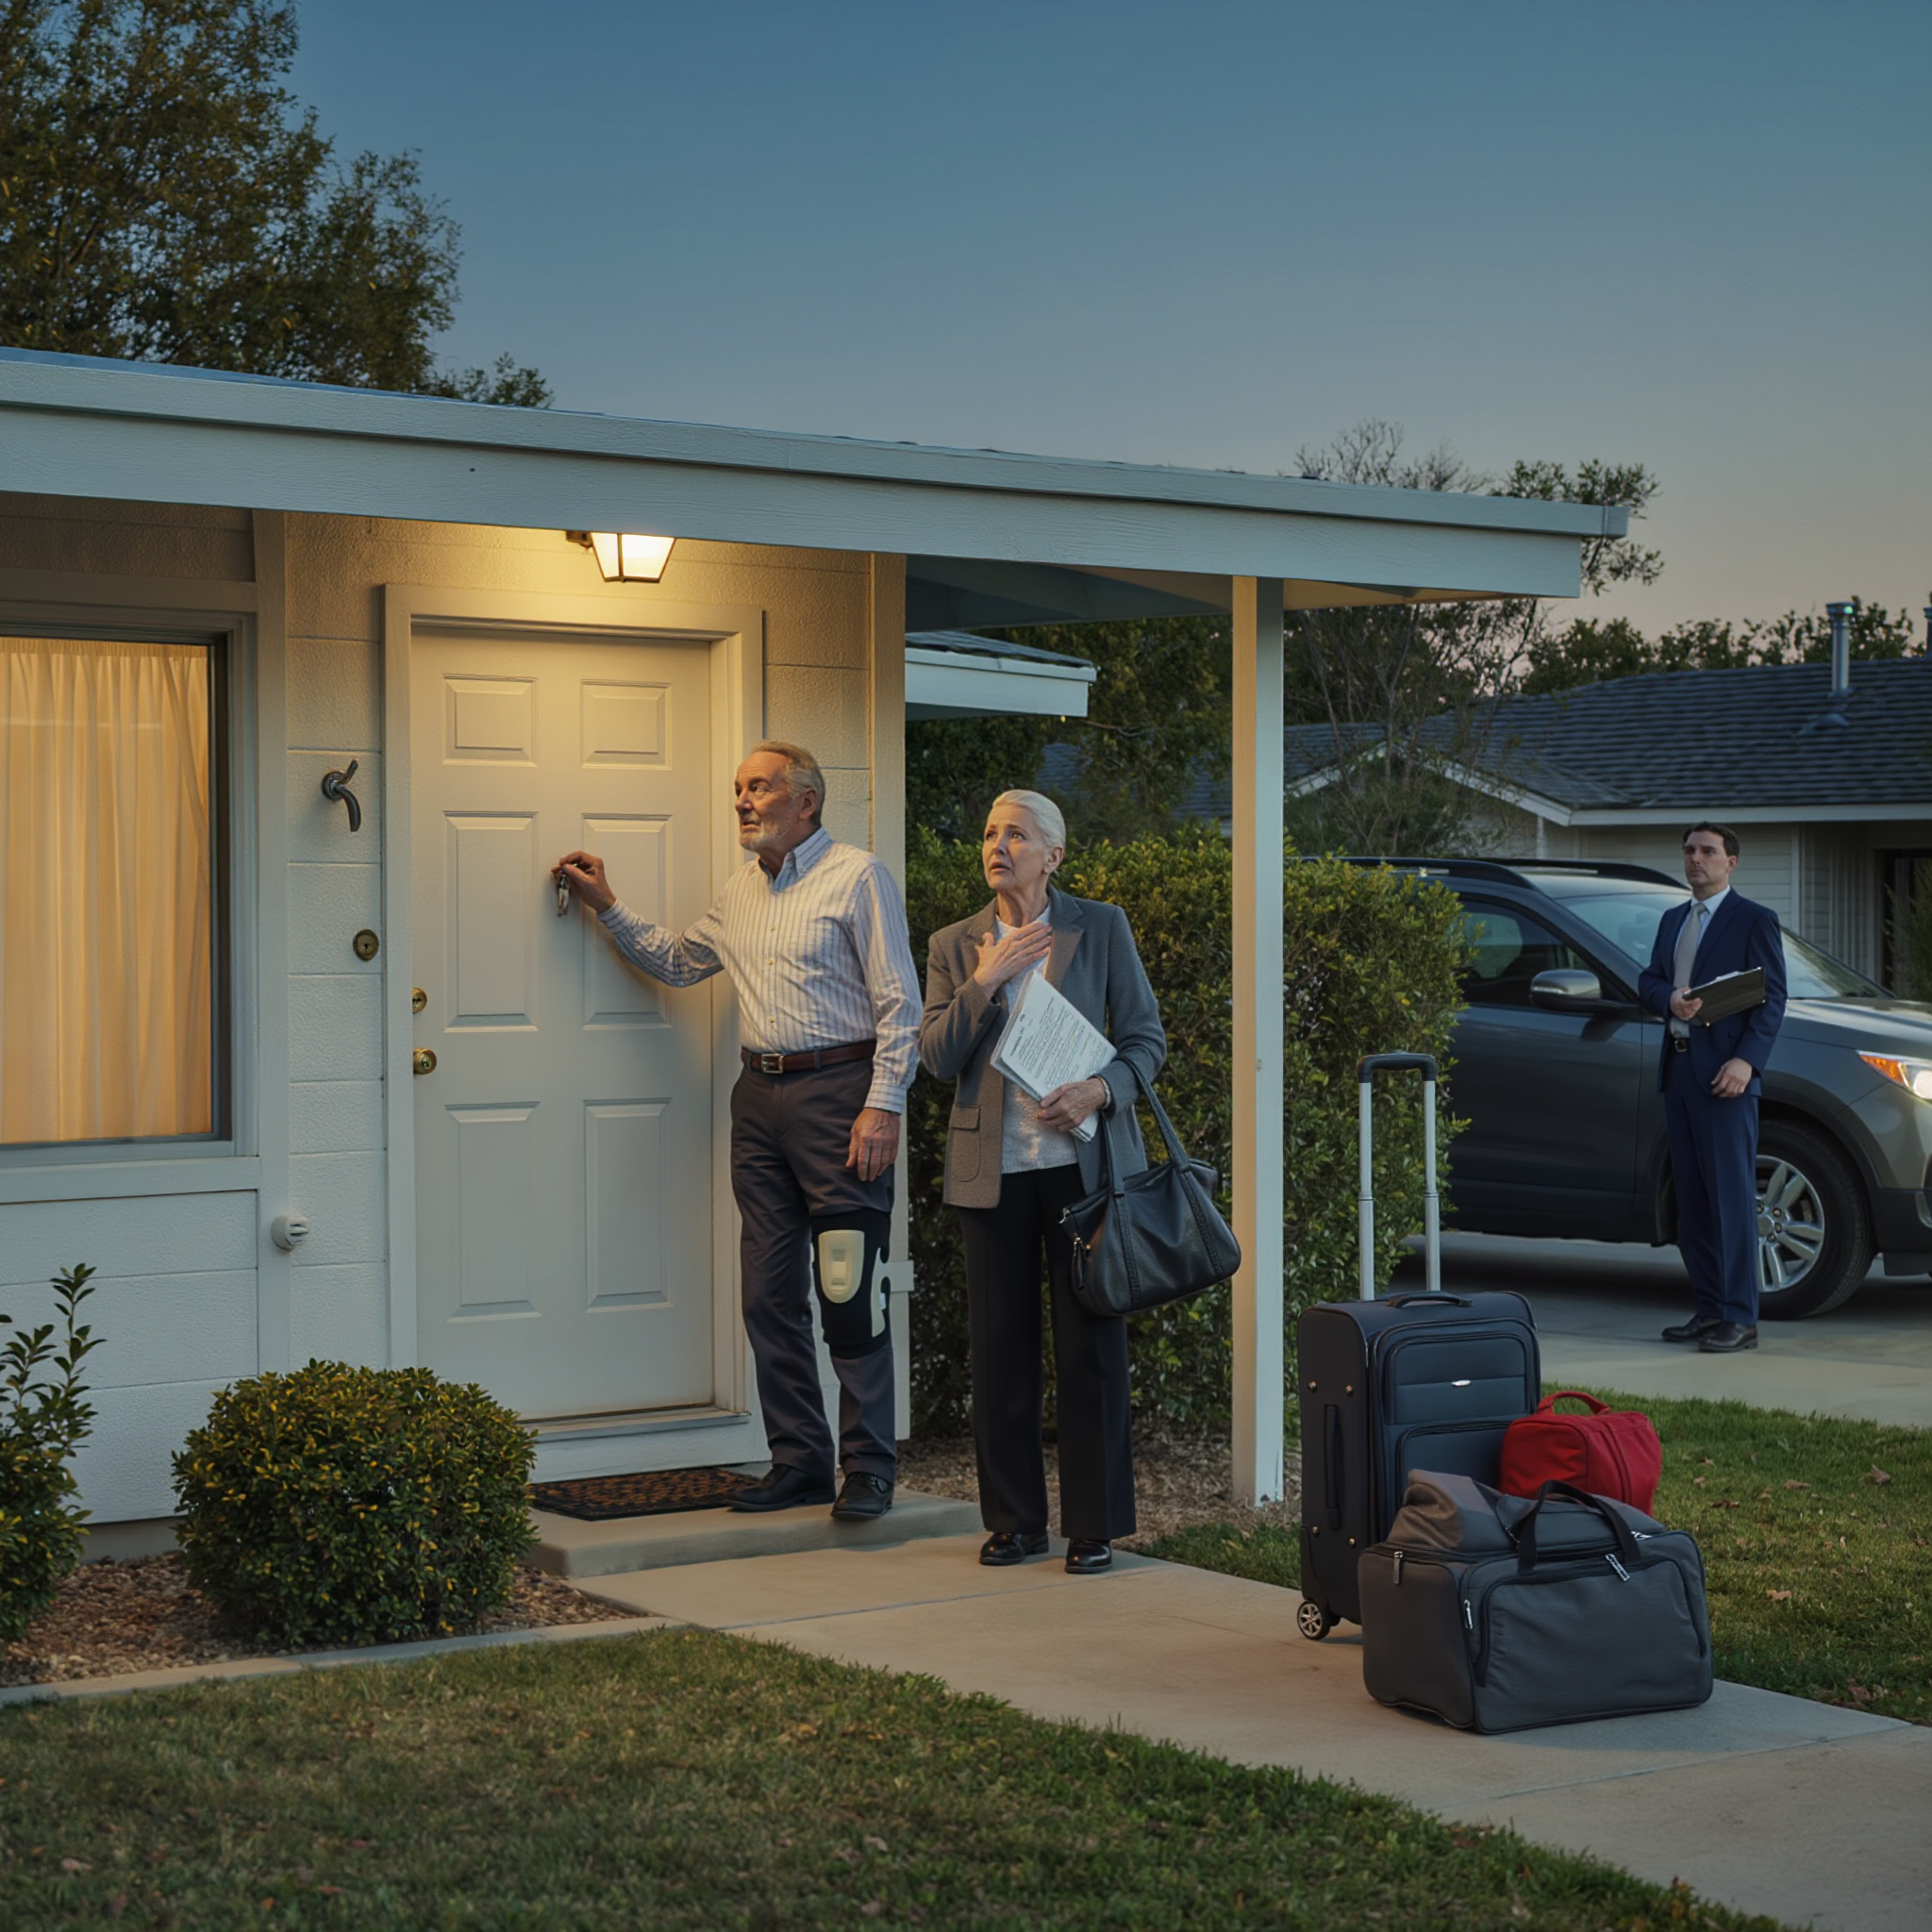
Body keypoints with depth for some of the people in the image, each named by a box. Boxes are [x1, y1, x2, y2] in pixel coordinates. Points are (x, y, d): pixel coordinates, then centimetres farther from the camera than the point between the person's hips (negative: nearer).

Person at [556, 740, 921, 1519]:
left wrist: (883, 1104, -16)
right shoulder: (740, 892, 17)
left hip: (838, 1091, -7)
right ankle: (799, 1461, 15)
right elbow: (676, 961, 33)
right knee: (770, 1293, 7)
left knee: (849, 1292, -7)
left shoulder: (857, 876, -4)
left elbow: (898, 1002, -8)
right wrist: (606, 905, 25)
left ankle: (869, 1468, 0)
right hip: (760, 1095, 7)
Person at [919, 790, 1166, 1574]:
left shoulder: (1100, 928, 3)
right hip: (992, 1169, 2)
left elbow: (1147, 1037, 3)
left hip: (1083, 1160, -2)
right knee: (1001, 1346, 5)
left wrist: (1101, 1089, -16)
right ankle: (1013, 1518, 15)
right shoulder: (954, 946, 8)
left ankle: (1096, 1525, 8)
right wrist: (985, 981, -10)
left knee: (1090, 1344, 0)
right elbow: (936, 1058, 0)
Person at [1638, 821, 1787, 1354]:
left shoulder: (1754, 920, -2)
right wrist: (1669, 998, -8)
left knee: (1731, 1196, -8)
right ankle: (1708, 1309, 15)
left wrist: (1746, 1060, -19)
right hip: (1678, 1069, 7)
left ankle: (1739, 1319, -7)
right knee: (1692, 1199, 9)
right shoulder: (1672, 921, 20)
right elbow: (1647, 980, 17)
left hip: (1724, 1074, -7)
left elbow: (1772, 997, -8)